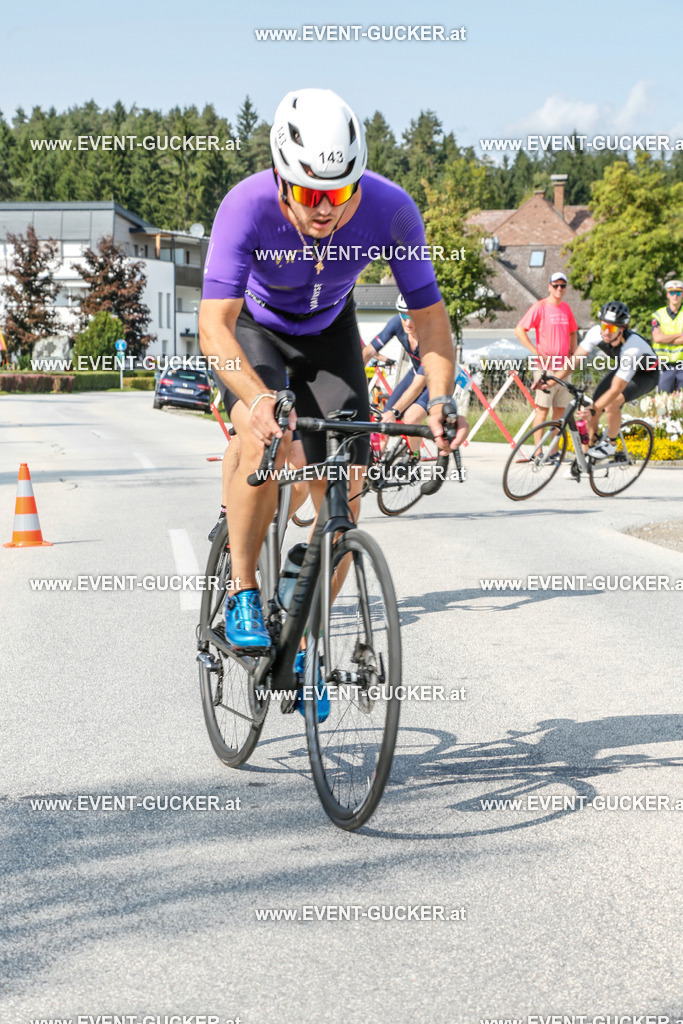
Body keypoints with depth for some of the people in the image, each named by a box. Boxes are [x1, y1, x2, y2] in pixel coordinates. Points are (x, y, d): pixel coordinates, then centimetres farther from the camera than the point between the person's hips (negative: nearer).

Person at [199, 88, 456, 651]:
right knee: (265, 443, -32)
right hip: (255, 327, -2)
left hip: (329, 332, 2)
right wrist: (259, 399, -59)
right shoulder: (248, 207, -36)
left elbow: (429, 314, -23)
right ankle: (243, 596, -13)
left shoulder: (390, 209, -31)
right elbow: (215, 326, -41)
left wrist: (440, 398, -40)